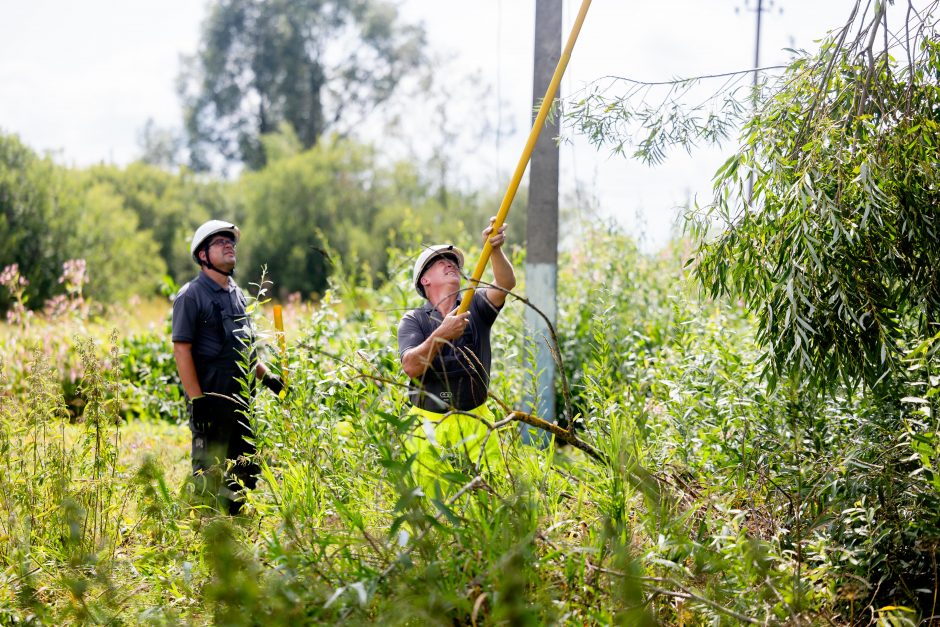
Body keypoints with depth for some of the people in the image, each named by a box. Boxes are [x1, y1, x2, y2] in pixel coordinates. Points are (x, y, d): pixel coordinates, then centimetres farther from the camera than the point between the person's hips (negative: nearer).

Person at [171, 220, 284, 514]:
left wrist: (266, 377, 17)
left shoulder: (238, 294, 17)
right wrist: (196, 400, -20)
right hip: (211, 399, -8)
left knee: (246, 471, 12)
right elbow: (181, 349, -13)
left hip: (243, 398, 8)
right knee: (209, 476, -5)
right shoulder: (191, 296, -7)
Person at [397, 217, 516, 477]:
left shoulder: (475, 306, 7)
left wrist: (496, 250, -32)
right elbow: (411, 366, -14)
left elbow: (505, 284, -14)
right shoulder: (413, 320, 3)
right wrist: (442, 334, -27)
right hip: (429, 426, -1)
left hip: (475, 425, 1)